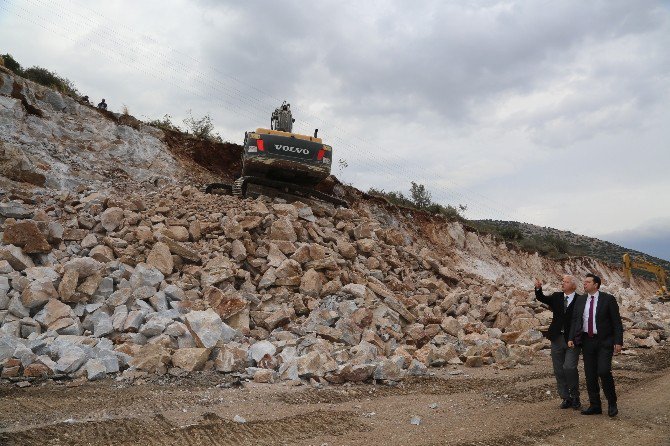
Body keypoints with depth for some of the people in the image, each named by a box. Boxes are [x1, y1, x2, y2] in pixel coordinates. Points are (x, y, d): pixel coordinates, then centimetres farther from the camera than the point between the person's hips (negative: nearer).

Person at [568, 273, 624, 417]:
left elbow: (617, 322, -5)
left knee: (604, 371, -15)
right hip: (587, 341, 5)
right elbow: (575, 321, 9)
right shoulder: (580, 300, 8)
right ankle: (595, 406, 17)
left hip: (604, 342, -4)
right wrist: (571, 338, -2)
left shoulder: (608, 299, -5)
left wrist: (618, 342, -12)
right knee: (590, 375, 7)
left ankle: (612, 403, 7)